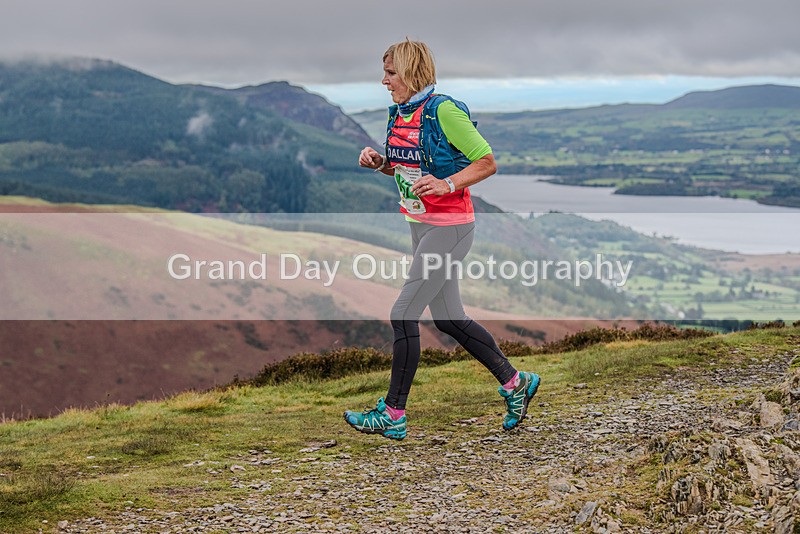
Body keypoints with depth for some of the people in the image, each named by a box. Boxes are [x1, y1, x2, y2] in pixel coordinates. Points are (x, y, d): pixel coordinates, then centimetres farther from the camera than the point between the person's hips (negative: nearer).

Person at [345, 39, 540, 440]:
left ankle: (392, 414, 3)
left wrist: (447, 184, -25)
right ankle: (515, 383, 28)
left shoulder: (444, 110, -17)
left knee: (404, 314, -7)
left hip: (448, 227, -9)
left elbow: (487, 163, -13)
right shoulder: (399, 113, 8)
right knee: (450, 320, 13)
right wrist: (380, 163, 3)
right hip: (419, 223, 9)